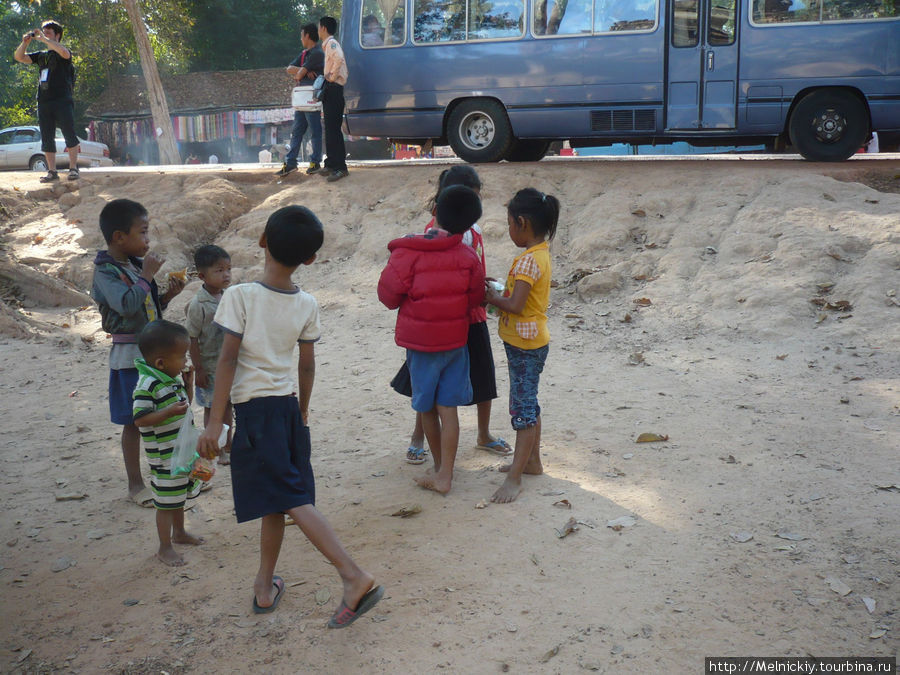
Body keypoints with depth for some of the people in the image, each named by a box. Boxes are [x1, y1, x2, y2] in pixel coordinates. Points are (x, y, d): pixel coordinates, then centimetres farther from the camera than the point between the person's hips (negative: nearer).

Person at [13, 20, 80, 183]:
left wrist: (44, 39, -16)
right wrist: (25, 42, 1)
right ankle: (52, 172, 5)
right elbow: (19, 57, 18)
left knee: (69, 135, -8)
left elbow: (64, 52, -20)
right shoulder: (41, 55, 21)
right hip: (43, 101, 6)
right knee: (47, 139, 3)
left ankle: (73, 168, -3)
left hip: (62, 100, -6)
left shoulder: (63, 54, 4)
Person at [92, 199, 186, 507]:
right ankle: (135, 484, 17)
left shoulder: (137, 264, 7)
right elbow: (127, 305, -31)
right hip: (130, 356, -7)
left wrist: (169, 294, 0)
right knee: (134, 422, 4)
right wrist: (147, 275, -21)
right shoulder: (105, 271, -14)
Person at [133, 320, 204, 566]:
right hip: (164, 456, -9)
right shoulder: (147, 386, -24)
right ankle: (165, 548, 17)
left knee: (179, 494, 25)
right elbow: (140, 419, -30)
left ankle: (179, 532, 45)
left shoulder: (173, 378, 5)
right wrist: (171, 411, -35)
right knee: (167, 501, 3)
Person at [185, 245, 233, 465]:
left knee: (227, 405, 17)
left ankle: (227, 446, 31)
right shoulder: (198, 305, -18)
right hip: (209, 366, -6)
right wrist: (198, 369, -16)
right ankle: (216, 451, 22)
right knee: (211, 408, 9)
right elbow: (192, 339, -16)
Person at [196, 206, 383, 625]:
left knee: (292, 499, -7)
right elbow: (307, 365, 8)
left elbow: (228, 360, -15)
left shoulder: (240, 296, -13)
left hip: (254, 407, -5)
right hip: (288, 406, 6)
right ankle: (264, 586, 27)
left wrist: (214, 423, -12)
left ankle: (354, 577, -15)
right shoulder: (307, 305, 1)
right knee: (274, 502, 15)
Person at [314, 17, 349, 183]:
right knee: (330, 128, 14)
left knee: (334, 129, -12)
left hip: (334, 89, -10)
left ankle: (341, 167, -12)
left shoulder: (331, 43, -10)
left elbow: (339, 58, -31)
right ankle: (331, 164, 20)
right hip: (330, 90, 10)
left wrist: (332, 76, -22)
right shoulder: (328, 44, 21)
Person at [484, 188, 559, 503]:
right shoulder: (541, 253, 8)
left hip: (525, 344, -10)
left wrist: (491, 298, -11)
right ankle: (532, 461, 34)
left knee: (523, 408, -4)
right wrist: (499, 291, 3)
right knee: (528, 404, 20)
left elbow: (515, 305, -27)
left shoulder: (528, 260, -23)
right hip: (530, 341, 10)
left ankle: (514, 478, 3)